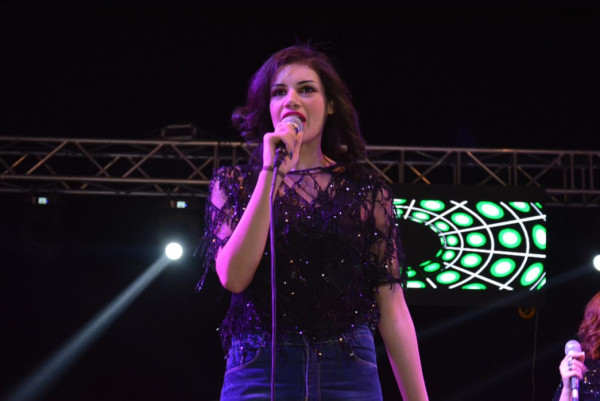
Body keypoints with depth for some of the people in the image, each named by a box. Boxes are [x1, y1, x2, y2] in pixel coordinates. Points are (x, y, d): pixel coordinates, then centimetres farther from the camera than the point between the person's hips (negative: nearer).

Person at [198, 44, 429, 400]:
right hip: (259, 370, 0)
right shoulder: (233, 184, 7)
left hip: (348, 371, 1)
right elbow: (234, 277, -9)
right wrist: (272, 173, -12)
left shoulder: (367, 191, 6)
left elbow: (392, 308, 5)